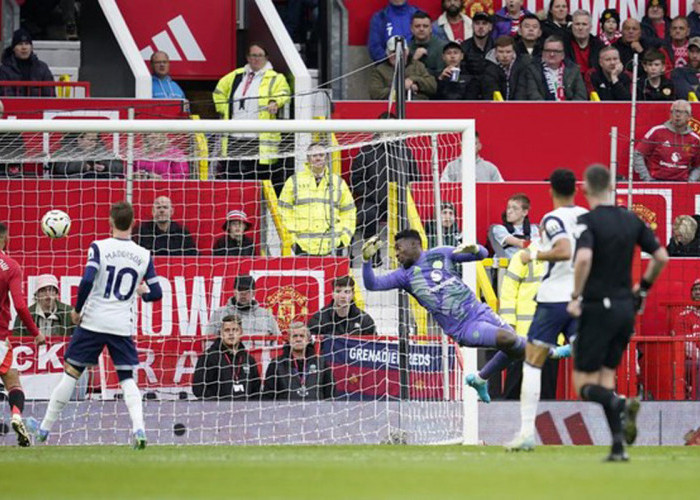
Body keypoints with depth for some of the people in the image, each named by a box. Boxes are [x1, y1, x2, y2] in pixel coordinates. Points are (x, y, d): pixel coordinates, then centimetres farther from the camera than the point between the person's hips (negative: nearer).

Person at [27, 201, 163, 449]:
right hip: (123, 326, 2)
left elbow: (87, 281, -16)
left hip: (93, 322, -2)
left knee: (71, 373, 7)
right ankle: (138, 427, -14)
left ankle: (45, 428, 15)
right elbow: (156, 293, 5)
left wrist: (77, 310, -2)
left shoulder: (100, 247, -6)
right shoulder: (143, 255, 3)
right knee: (127, 378, 8)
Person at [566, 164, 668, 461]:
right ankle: (618, 446, 4)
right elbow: (661, 257, 7)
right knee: (606, 377, 16)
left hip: (597, 308, -6)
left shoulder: (589, 221, -12)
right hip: (625, 308, 6)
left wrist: (576, 296, -17)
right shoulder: (631, 220, 6)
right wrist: (643, 287, 21)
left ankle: (622, 406, -29)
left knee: (585, 385, 1)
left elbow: (584, 257, -29)